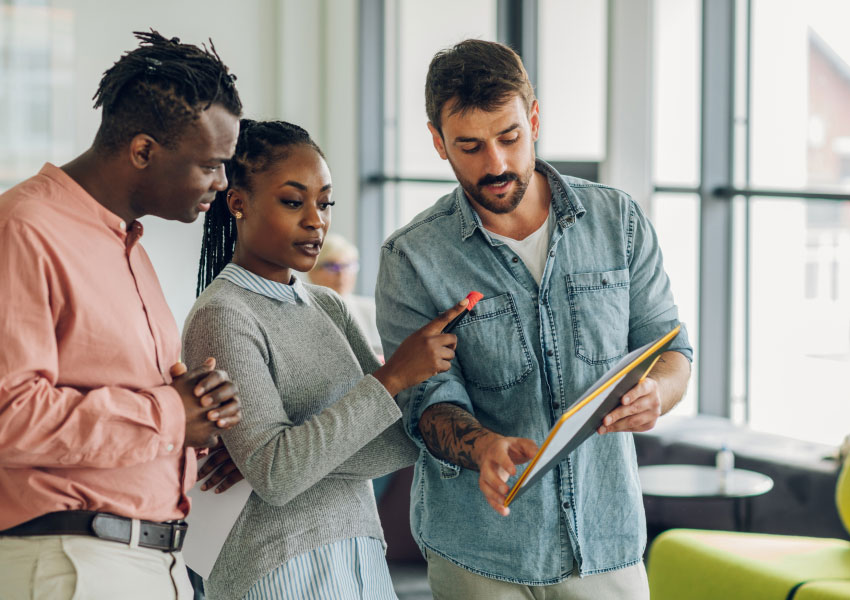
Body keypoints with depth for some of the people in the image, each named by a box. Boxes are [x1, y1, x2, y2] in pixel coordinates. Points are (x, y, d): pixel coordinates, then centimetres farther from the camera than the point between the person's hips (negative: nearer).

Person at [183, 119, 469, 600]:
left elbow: (407, 439, 2)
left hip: (359, 557, 6)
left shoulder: (328, 306, 10)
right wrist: (392, 377, -21)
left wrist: (304, 453, -15)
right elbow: (275, 475, -21)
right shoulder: (221, 316, -11)